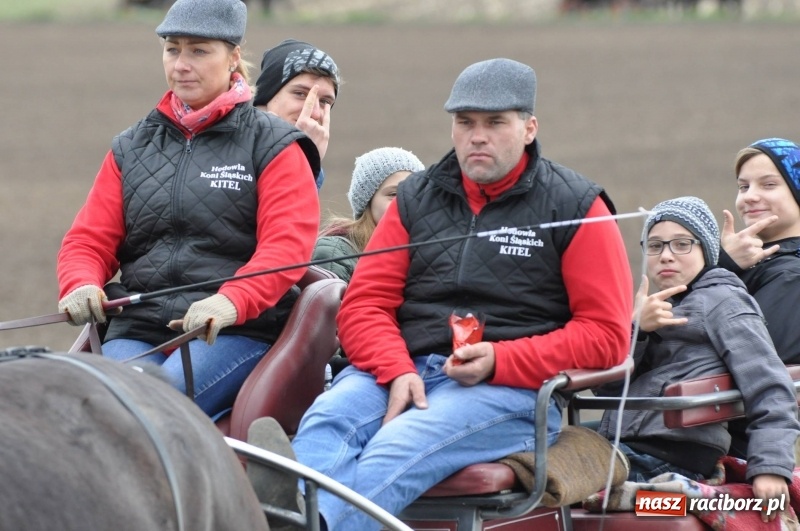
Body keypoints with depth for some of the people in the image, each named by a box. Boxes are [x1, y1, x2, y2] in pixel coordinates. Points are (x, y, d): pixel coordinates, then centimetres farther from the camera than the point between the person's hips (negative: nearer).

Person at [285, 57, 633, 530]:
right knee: (328, 420, -30)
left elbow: (606, 334, 2)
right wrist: (398, 372, -8)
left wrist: (498, 362, -10)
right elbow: (364, 304, 14)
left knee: (400, 444, -34)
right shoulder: (417, 198, 20)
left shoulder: (575, 207, 8)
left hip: (513, 390, -4)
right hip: (406, 370, 4)